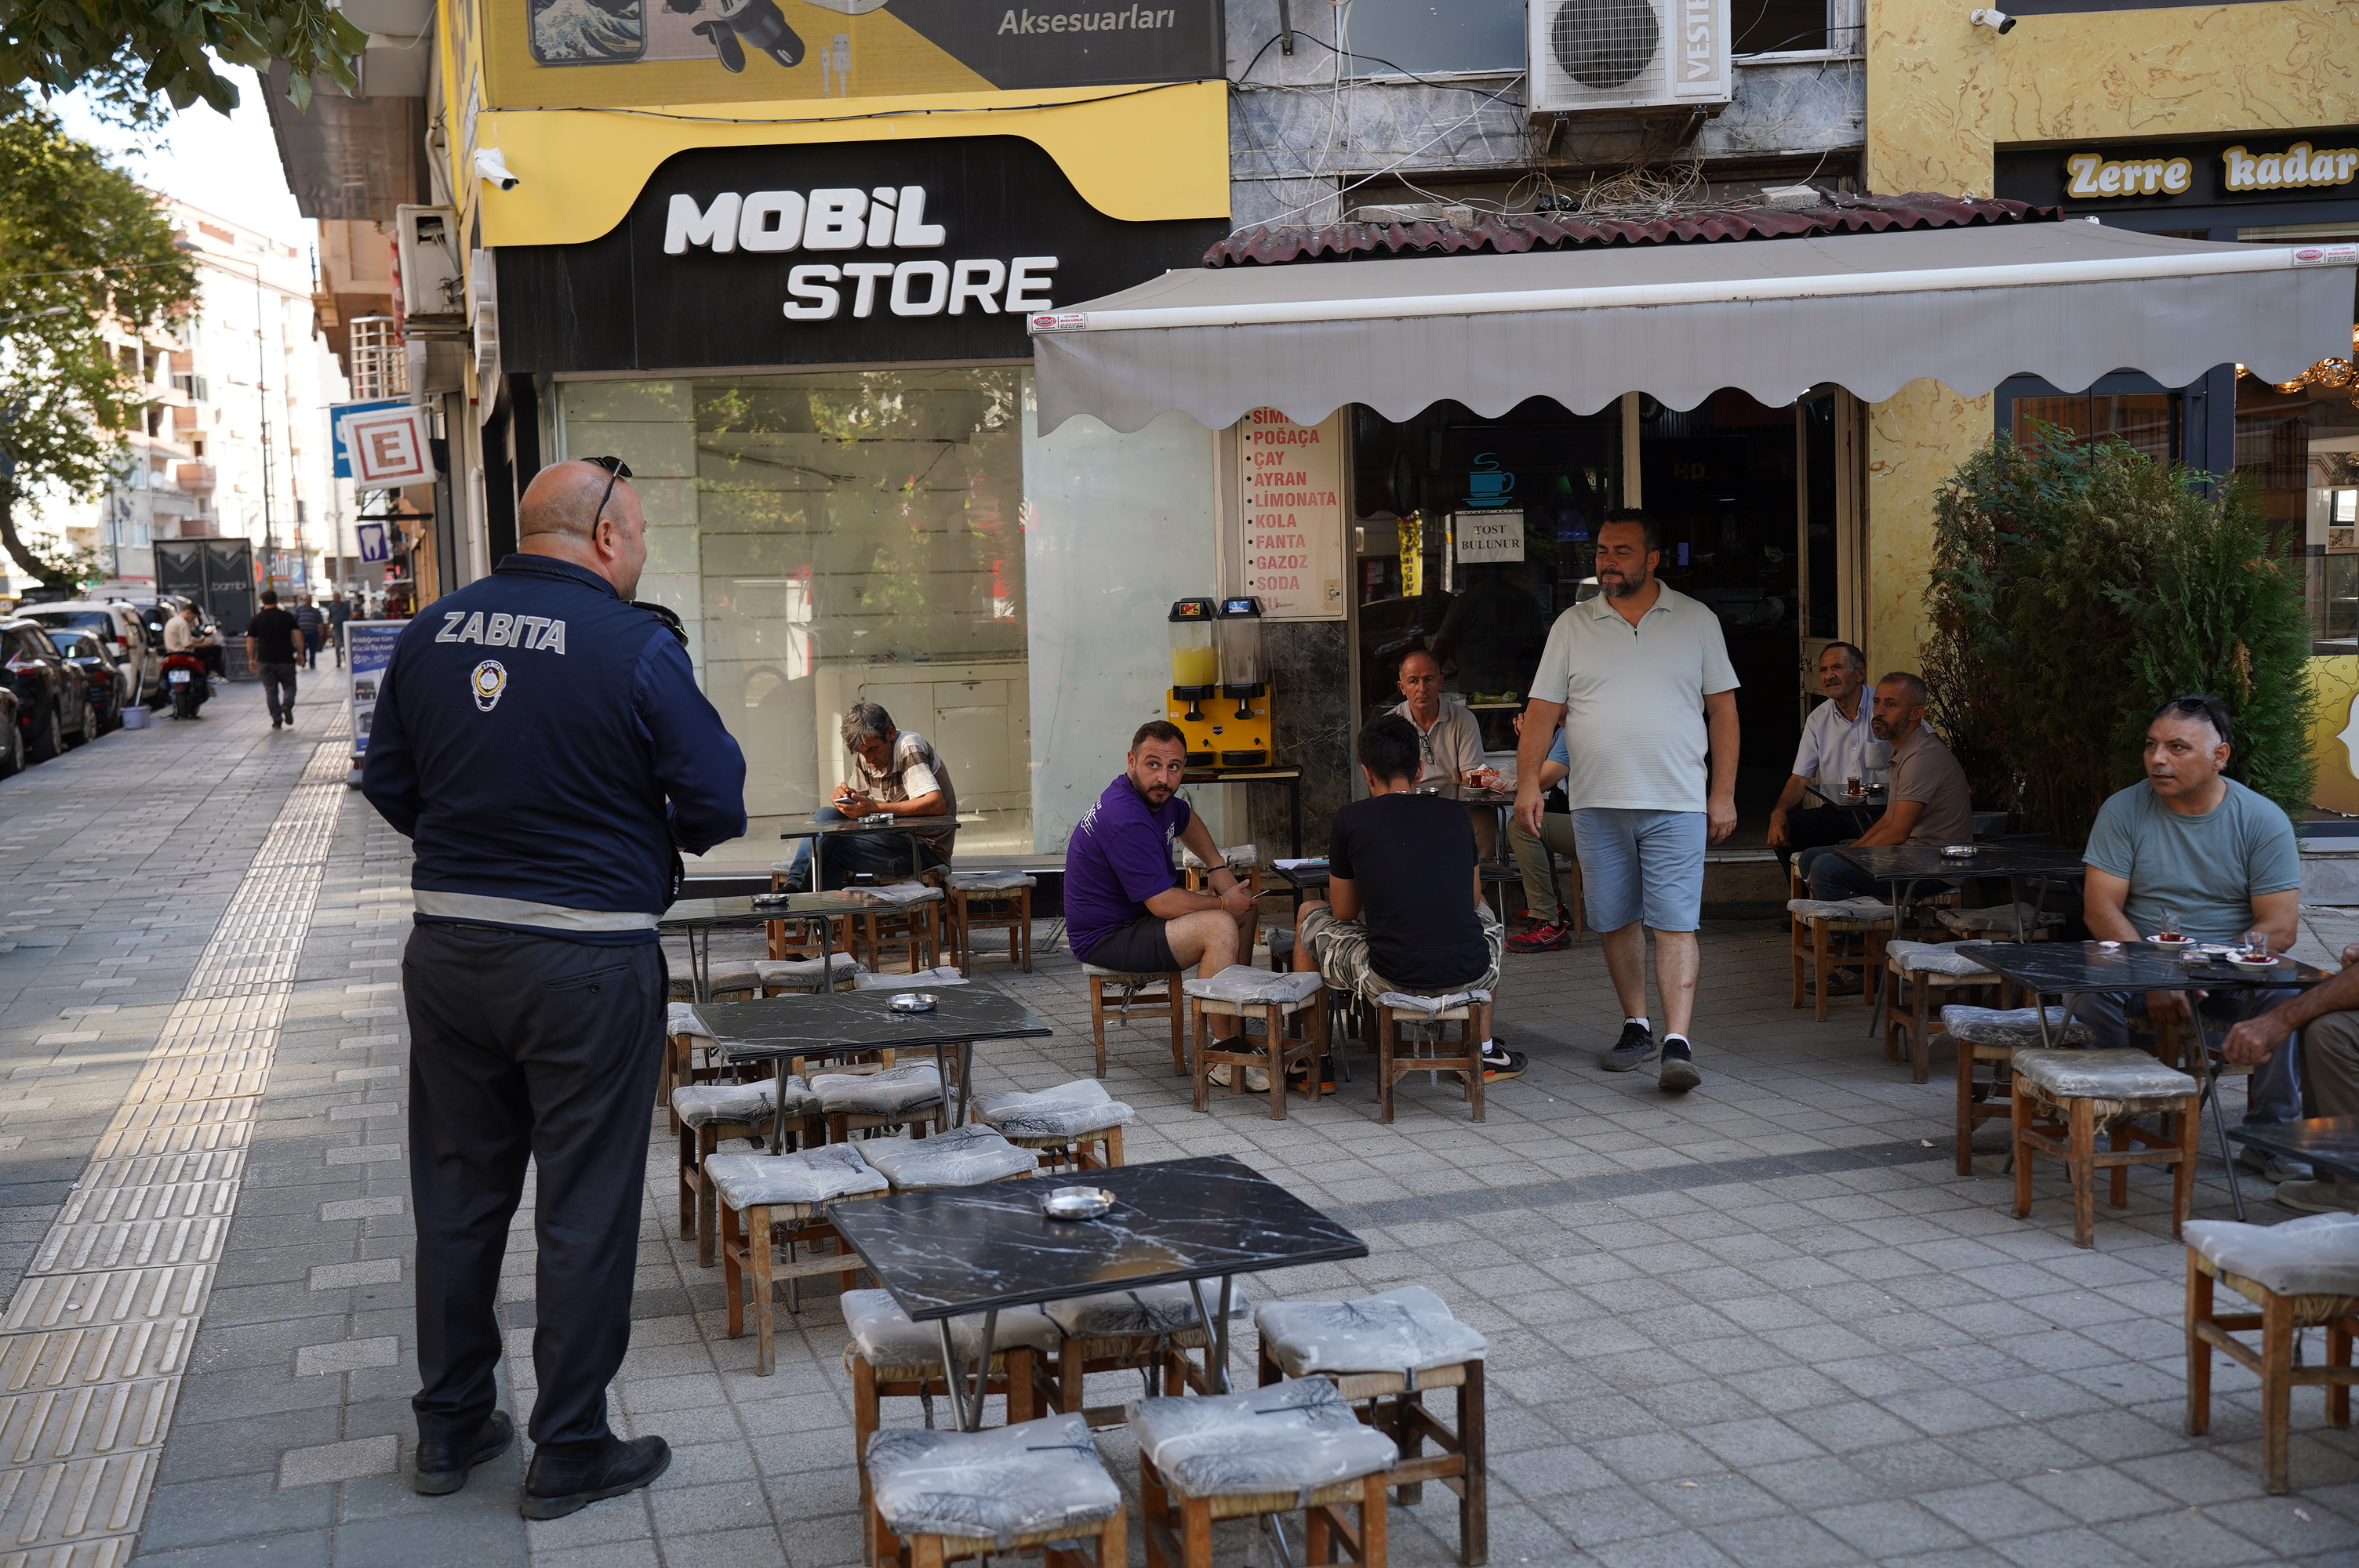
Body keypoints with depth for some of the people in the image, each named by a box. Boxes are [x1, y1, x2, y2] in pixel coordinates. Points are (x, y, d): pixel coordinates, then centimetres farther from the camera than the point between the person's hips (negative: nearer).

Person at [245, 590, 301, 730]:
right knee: (289, 685, 11)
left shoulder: (256, 619, 4)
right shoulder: (287, 617, 1)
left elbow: (250, 641, 5)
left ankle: (276, 720, 3)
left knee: (271, 690, 6)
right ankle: (287, 704, -19)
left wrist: (251, 659, 14)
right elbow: (298, 635, -3)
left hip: (265, 661, 1)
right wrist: (300, 653, 3)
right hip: (286, 659, -1)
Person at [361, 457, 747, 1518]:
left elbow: (388, 785, 10)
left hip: (447, 947, 6)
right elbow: (717, 806, -12)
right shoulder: (634, 647, -14)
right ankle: (570, 1455, 18)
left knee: (457, 1195, 17)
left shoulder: (431, 633, 2)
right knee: (586, 1211, 7)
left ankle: (449, 1429, 31)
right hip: (587, 961, -5)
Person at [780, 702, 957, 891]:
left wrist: (875, 808, -33)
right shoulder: (865, 756, 7)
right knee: (827, 814, -11)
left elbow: (936, 804, -28)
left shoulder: (908, 747, -15)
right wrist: (845, 795, -12)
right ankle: (794, 886, -21)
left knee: (830, 850, -21)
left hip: (926, 846, -8)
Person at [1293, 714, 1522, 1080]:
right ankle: (1485, 1053, 39)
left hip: (1391, 980, -3)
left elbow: (1344, 913, 10)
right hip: (1470, 976, 3)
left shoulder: (1350, 820, -1)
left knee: (1309, 915, 25)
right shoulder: (1455, 815, 8)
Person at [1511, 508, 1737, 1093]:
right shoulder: (1572, 626, 8)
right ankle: (1637, 1027, 23)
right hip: (1596, 803, 2)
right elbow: (1543, 711, 7)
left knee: (1675, 923, -8)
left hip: (1677, 803, -2)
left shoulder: (1697, 622, 5)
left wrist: (1724, 794, 0)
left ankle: (1677, 1043, -10)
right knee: (1615, 921, 8)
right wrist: (1528, 783, -5)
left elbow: (1722, 710, 6)